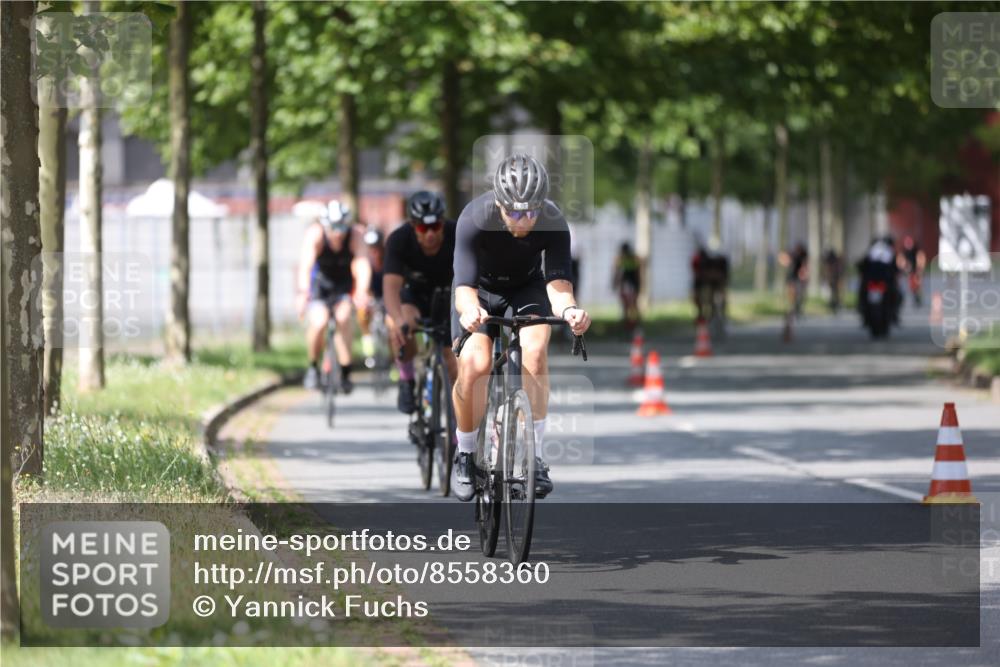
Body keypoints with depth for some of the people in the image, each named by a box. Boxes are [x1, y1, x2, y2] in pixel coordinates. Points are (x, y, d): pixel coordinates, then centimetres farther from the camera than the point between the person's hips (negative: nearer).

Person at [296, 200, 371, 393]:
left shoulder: (354, 235, -26)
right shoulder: (315, 234, -27)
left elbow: (362, 263, -39)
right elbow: (305, 264, -40)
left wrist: (361, 291, -57)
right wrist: (303, 292, -57)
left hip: (343, 284, 0)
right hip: (319, 283, 0)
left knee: (343, 317, -26)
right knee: (319, 321, -23)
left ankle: (345, 373, -14)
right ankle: (313, 366, 3)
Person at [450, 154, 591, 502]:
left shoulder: (553, 222, -29)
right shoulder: (474, 219, -34)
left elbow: (558, 280, -36)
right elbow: (464, 284, -40)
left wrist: (568, 308, -59)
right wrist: (469, 310, -63)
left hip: (527, 288, 1)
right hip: (481, 292, -1)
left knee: (535, 350, -27)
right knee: (474, 363, -23)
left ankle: (534, 456, -18)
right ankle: (465, 455, 0)